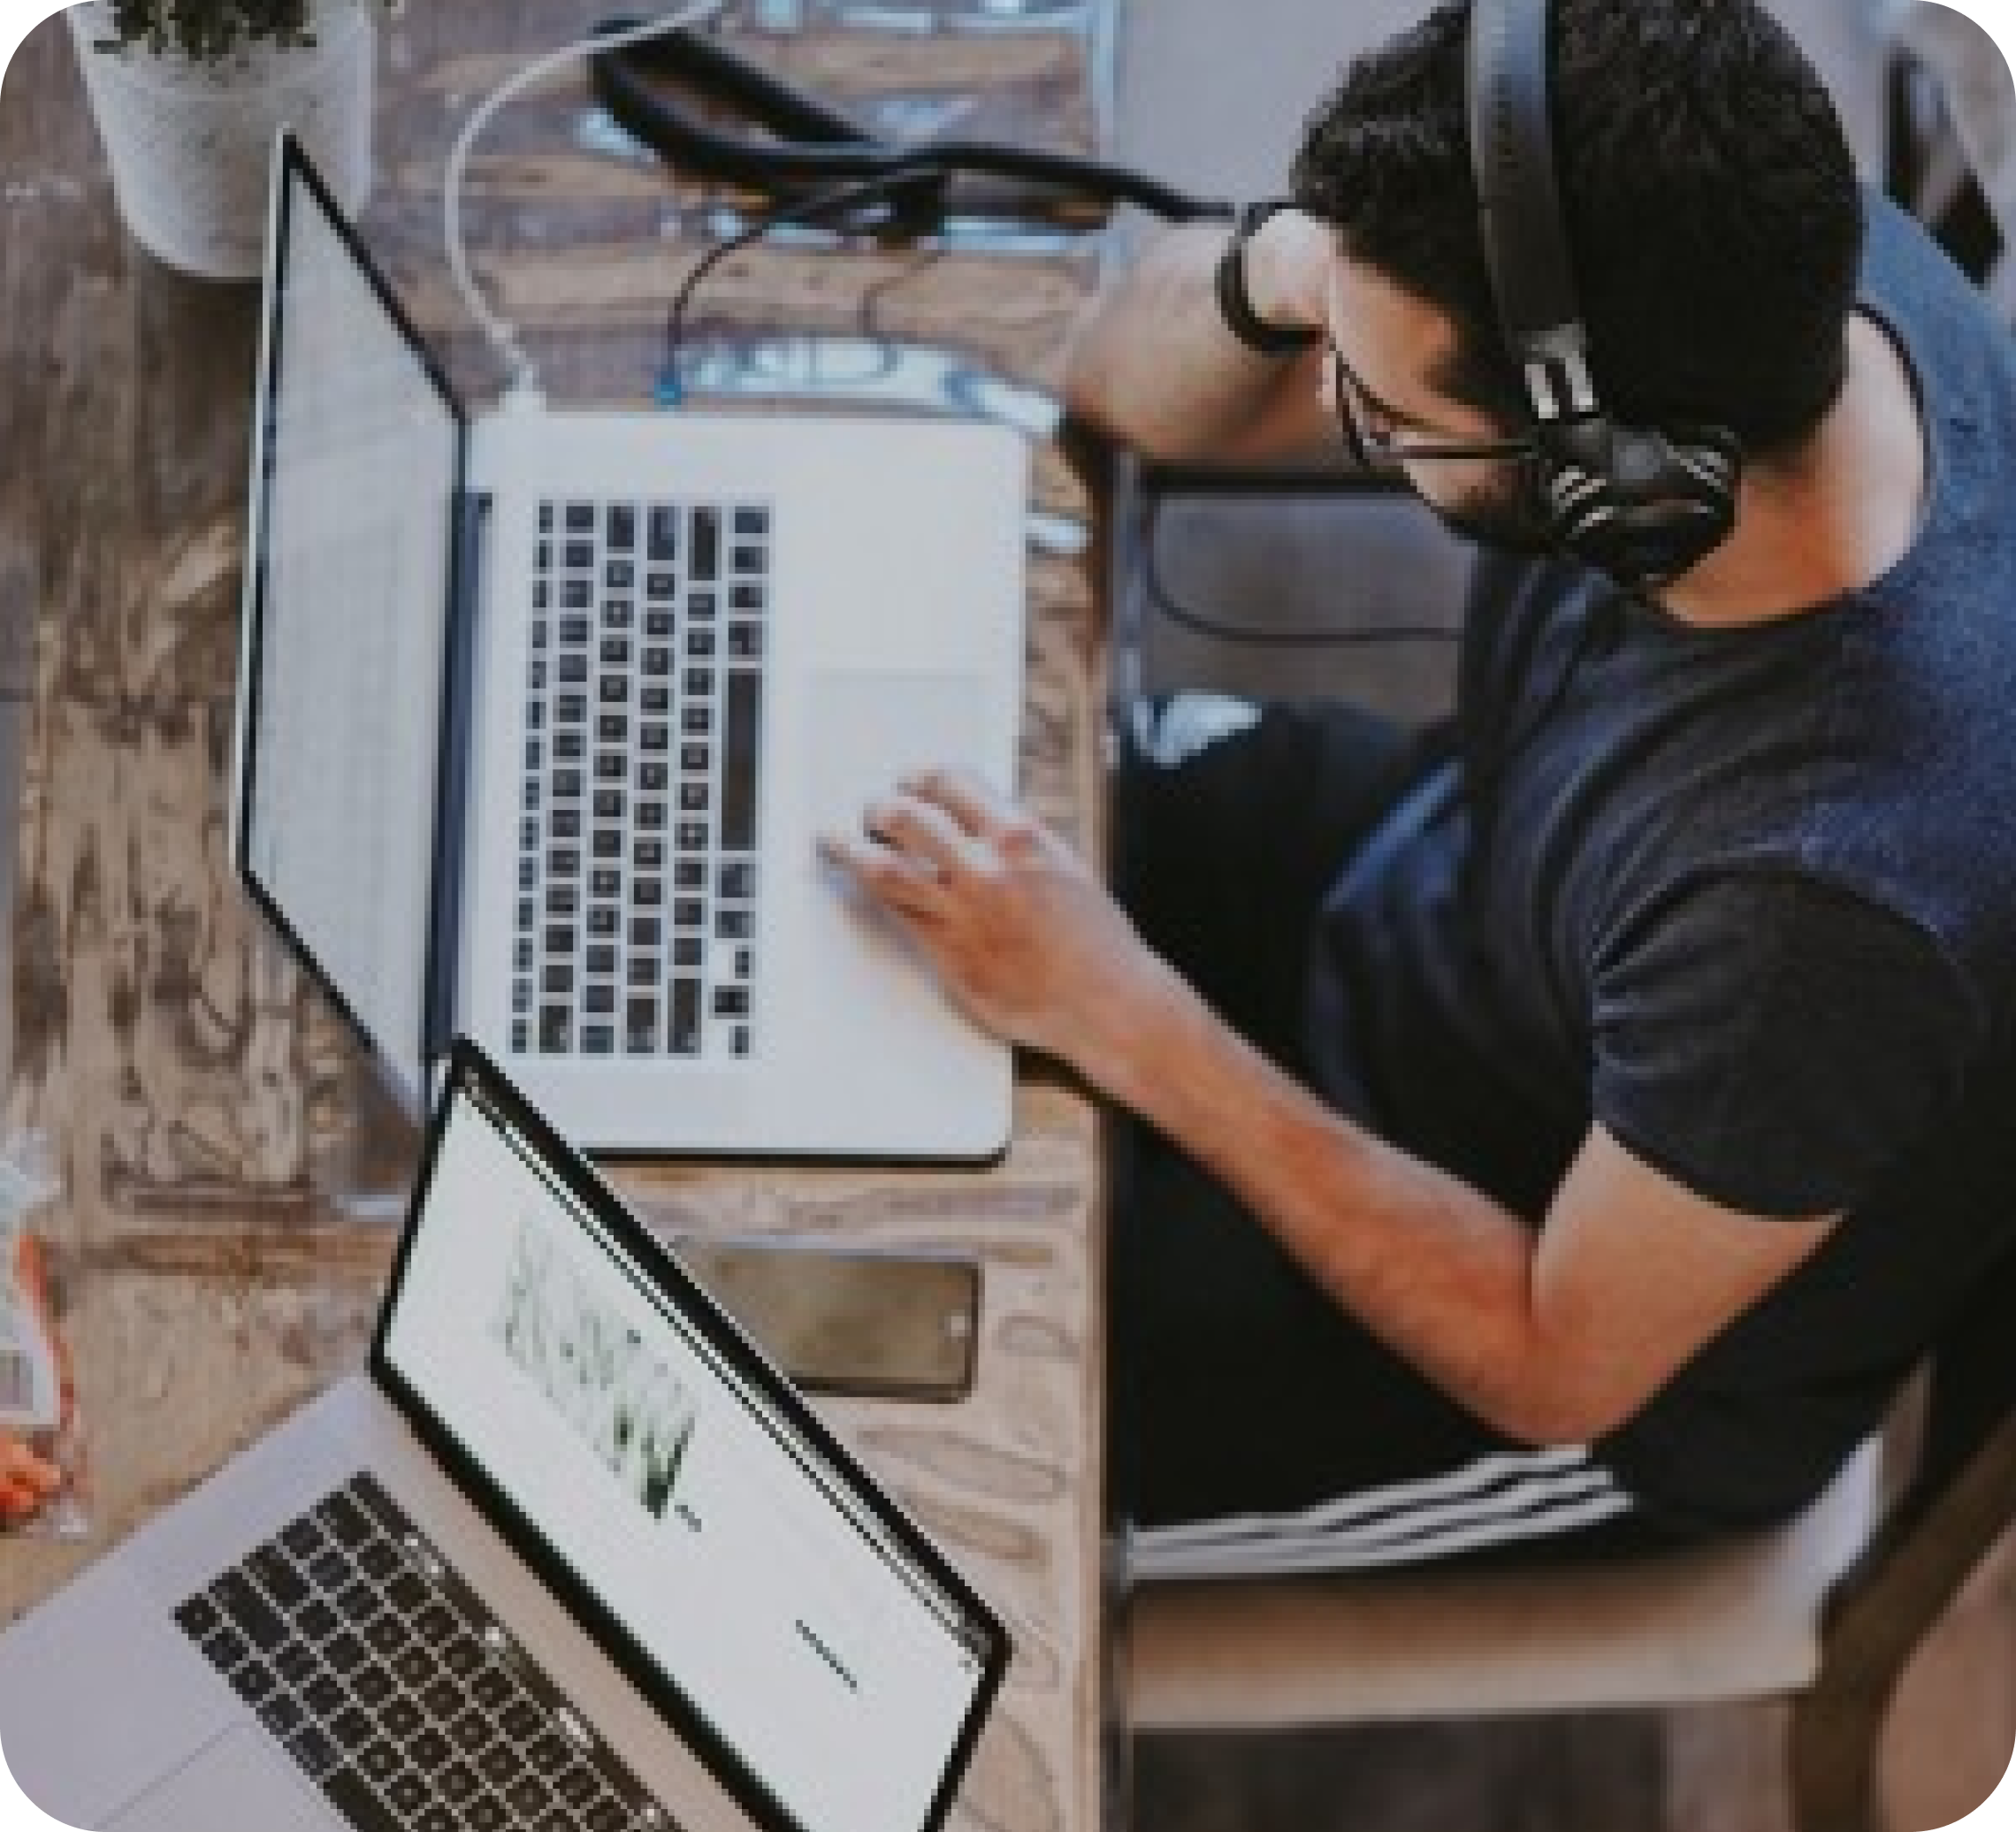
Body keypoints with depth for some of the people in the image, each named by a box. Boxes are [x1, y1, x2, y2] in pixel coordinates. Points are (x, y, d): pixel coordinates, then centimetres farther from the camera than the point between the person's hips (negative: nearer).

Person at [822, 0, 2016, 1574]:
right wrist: (1273, 274, -34)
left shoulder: (1836, 887, -43)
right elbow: (1126, 386, -11)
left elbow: (1557, 1364, -24)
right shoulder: (1771, 251, -24)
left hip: (1606, 1362, -6)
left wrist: (1126, 1019, -25)